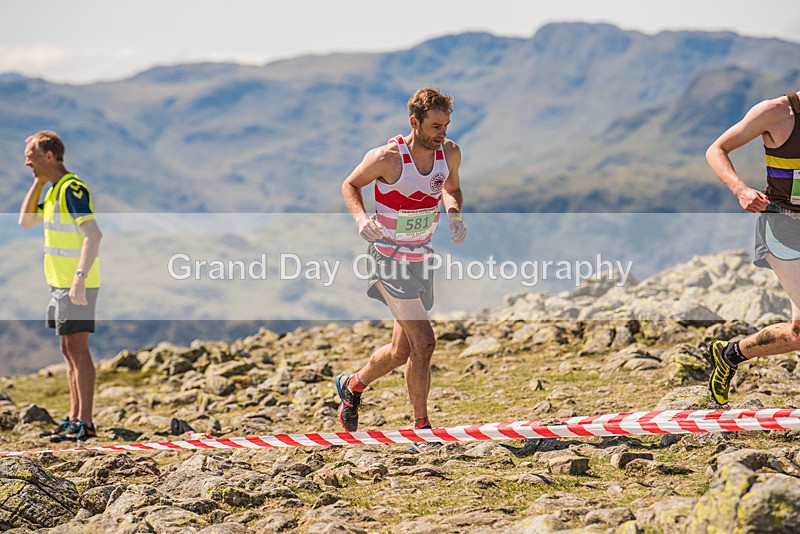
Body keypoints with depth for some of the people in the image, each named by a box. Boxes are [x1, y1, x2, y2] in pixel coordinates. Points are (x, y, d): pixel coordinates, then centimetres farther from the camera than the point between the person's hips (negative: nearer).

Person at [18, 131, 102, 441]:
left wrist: (80, 278, -30)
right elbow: (26, 221, 22)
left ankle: (85, 424, -5)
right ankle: (74, 419, 19)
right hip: (60, 284, 10)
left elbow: (94, 234, -24)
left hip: (76, 285, -10)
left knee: (77, 349, -7)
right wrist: (38, 182, 11)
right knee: (68, 351, 13)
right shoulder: (54, 190, 15)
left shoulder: (72, 188, -16)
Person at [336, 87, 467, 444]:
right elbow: (350, 185, -4)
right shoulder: (386, 158, -20)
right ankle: (421, 427, -1)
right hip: (390, 258, -7)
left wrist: (455, 215, -6)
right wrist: (361, 218, -22)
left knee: (402, 351, 15)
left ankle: (352, 385, 43)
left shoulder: (450, 153, -5)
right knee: (423, 343, -14)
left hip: (422, 257, 7)